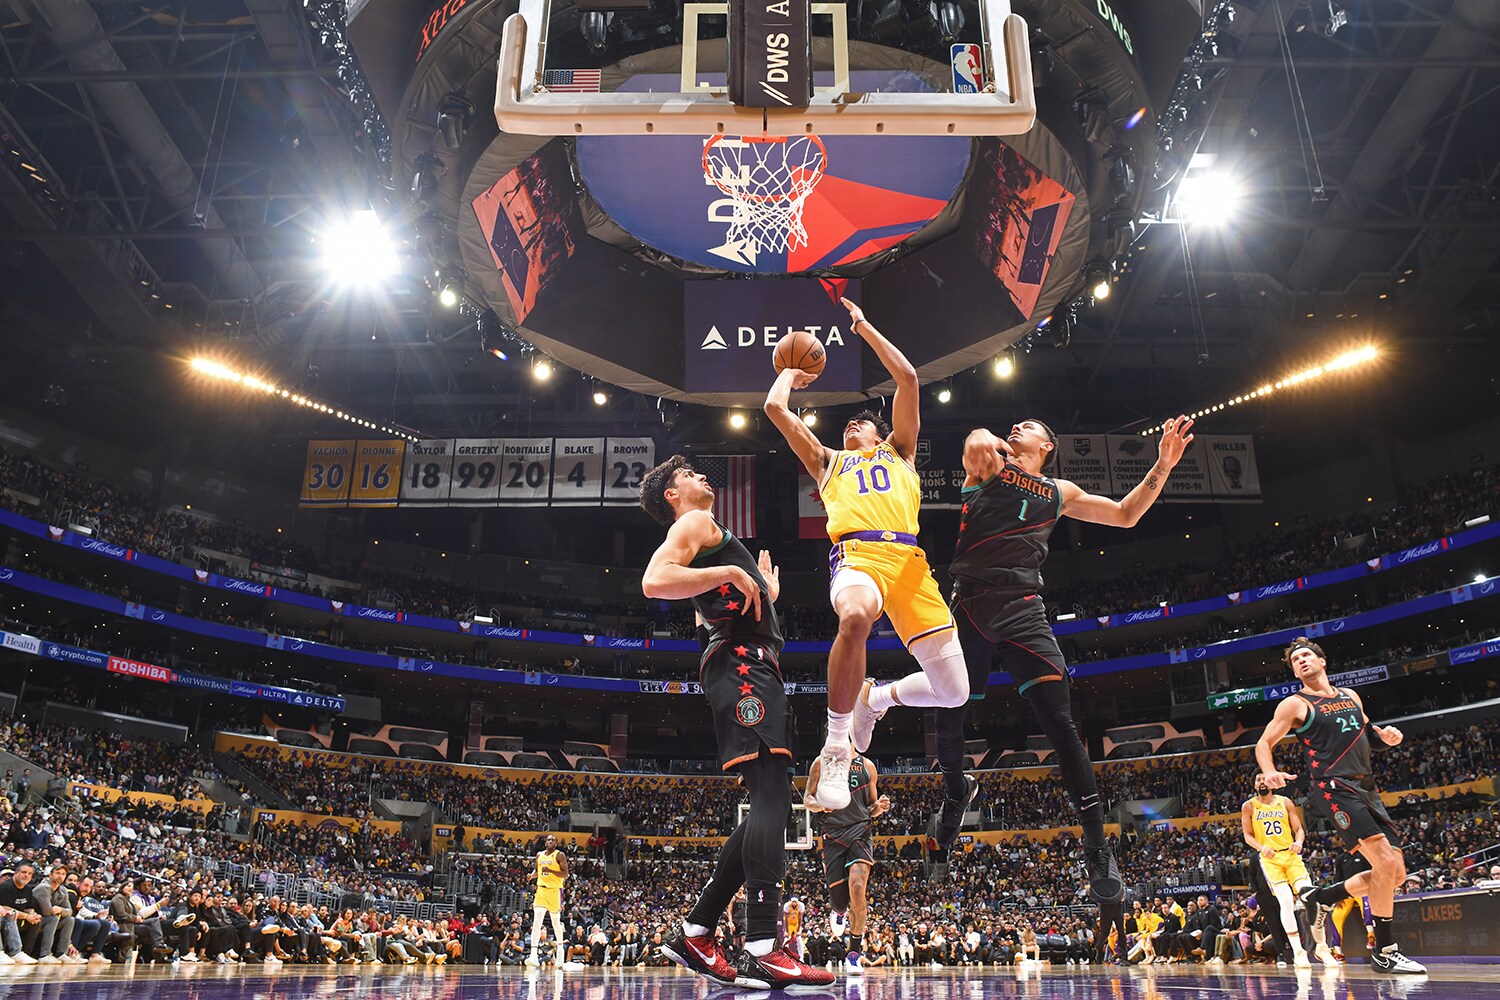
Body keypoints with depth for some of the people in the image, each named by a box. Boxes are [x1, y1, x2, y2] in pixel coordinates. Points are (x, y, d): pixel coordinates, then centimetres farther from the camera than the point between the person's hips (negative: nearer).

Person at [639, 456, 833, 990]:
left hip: (756, 667, 10)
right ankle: (762, 951, -25)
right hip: (741, 664, -10)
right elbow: (655, 582, -16)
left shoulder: (709, 535, 32)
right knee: (771, 796, -20)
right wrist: (729, 573, -14)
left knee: (769, 806, 6)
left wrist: (766, 588, 42)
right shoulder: (694, 524, 4)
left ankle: (694, 933, 8)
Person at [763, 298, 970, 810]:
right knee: (855, 617, -41)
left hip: (908, 557, 2)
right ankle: (836, 746, -25)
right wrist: (790, 373, 47)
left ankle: (875, 698, 26)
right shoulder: (827, 460, 33)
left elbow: (908, 378, 25)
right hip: (856, 553, -2)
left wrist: (864, 326, 32)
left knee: (954, 692, -6)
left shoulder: (898, 450, 33)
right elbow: (775, 407, 28)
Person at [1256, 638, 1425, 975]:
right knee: (1387, 863, -18)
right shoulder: (1295, 704, -1)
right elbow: (1264, 744, 0)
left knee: (1396, 874, 6)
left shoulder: (1350, 696, 17)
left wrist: (1385, 734, 8)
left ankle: (1321, 897, 23)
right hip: (1334, 788, -7)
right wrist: (1270, 772, -21)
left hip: (1367, 789, 7)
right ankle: (1384, 952, -7)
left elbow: (1366, 728, 32)